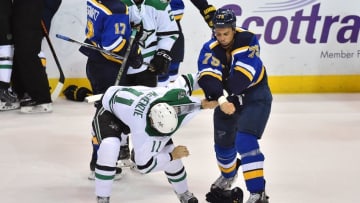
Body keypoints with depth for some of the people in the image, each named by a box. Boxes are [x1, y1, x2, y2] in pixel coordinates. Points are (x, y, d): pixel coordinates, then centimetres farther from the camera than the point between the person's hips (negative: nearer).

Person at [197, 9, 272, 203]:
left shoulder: (247, 40, -23)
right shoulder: (210, 49, -16)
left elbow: (243, 74, -31)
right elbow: (207, 77, -32)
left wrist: (222, 93, -36)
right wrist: (220, 100, -48)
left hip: (255, 95, -4)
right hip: (229, 97, 5)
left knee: (245, 141, -22)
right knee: (223, 142, 16)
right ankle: (228, 176, 50)